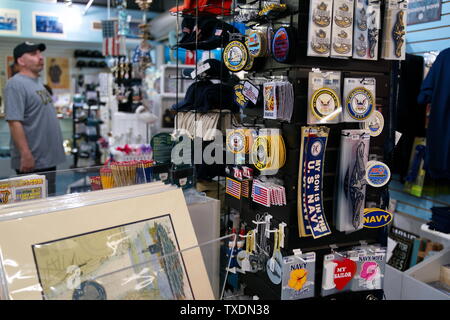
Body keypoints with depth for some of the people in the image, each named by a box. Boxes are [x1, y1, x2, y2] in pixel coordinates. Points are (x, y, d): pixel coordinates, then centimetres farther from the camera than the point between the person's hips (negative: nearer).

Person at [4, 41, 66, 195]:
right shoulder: (16, 84, -13)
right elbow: (14, 122, -20)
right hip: (33, 162, -9)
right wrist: (26, 155, -24)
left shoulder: (38, 83, 15)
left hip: (49, 158, 9)